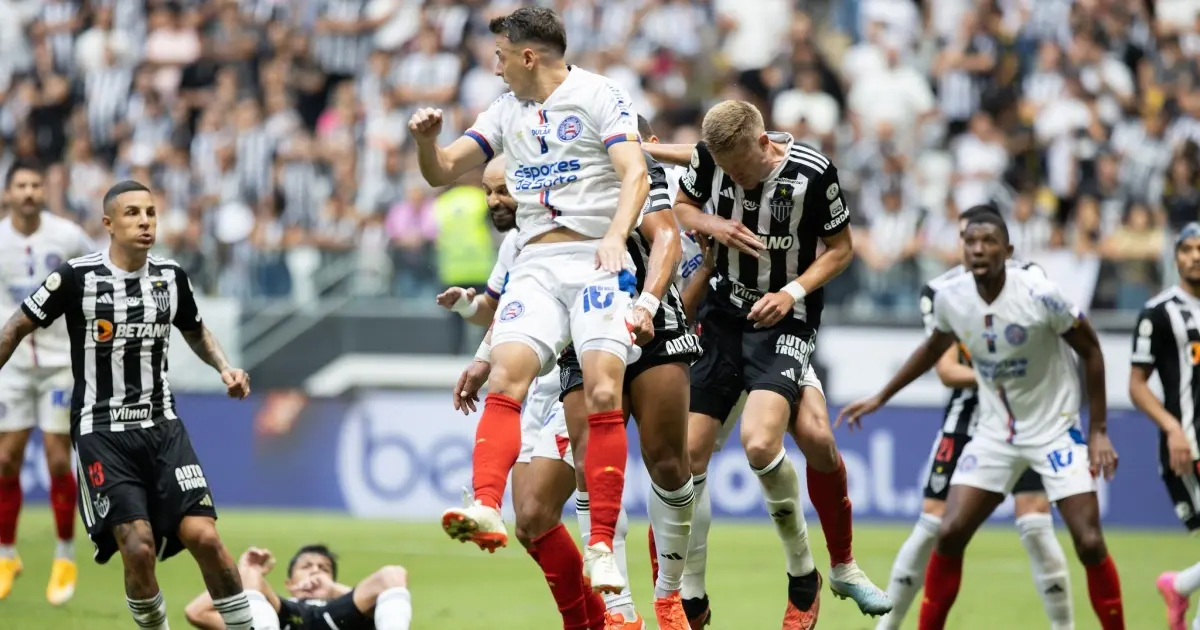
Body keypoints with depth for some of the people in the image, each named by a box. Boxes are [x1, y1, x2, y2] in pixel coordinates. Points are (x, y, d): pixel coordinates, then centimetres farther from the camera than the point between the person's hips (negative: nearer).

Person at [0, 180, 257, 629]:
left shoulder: (171, 276, 4)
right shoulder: (77, 277, -9)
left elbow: (195, 330, 24)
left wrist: (224, 368, 7)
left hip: (162, 425, 3)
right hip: (101, 432, -3)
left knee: (203, 536, -12)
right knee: (139, 549, -17)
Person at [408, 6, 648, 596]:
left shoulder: (599, 96, 0)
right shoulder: (506, 111, 18)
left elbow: (635, 175, -11)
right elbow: (441, 172, 20)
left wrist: (615, 236, -28)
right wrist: (427, 139, -2)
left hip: (597, 260, -5)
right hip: (535, 265, 5)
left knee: (603, 392, -17)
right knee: (505, 378, -18)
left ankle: (603, 546, -15)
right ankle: (486, 510, -31)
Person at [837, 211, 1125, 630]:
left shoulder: (1039, 295, -21)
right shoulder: (950, 298, -9)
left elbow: (1090, 351, -8)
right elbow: (934, 348, 15)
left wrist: (1099, 431, -9)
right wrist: (880, 398, 17)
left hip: (1055, 430, -4)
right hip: (995, 433, 4)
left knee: (1089, 542, -12)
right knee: (949, 534, -7)